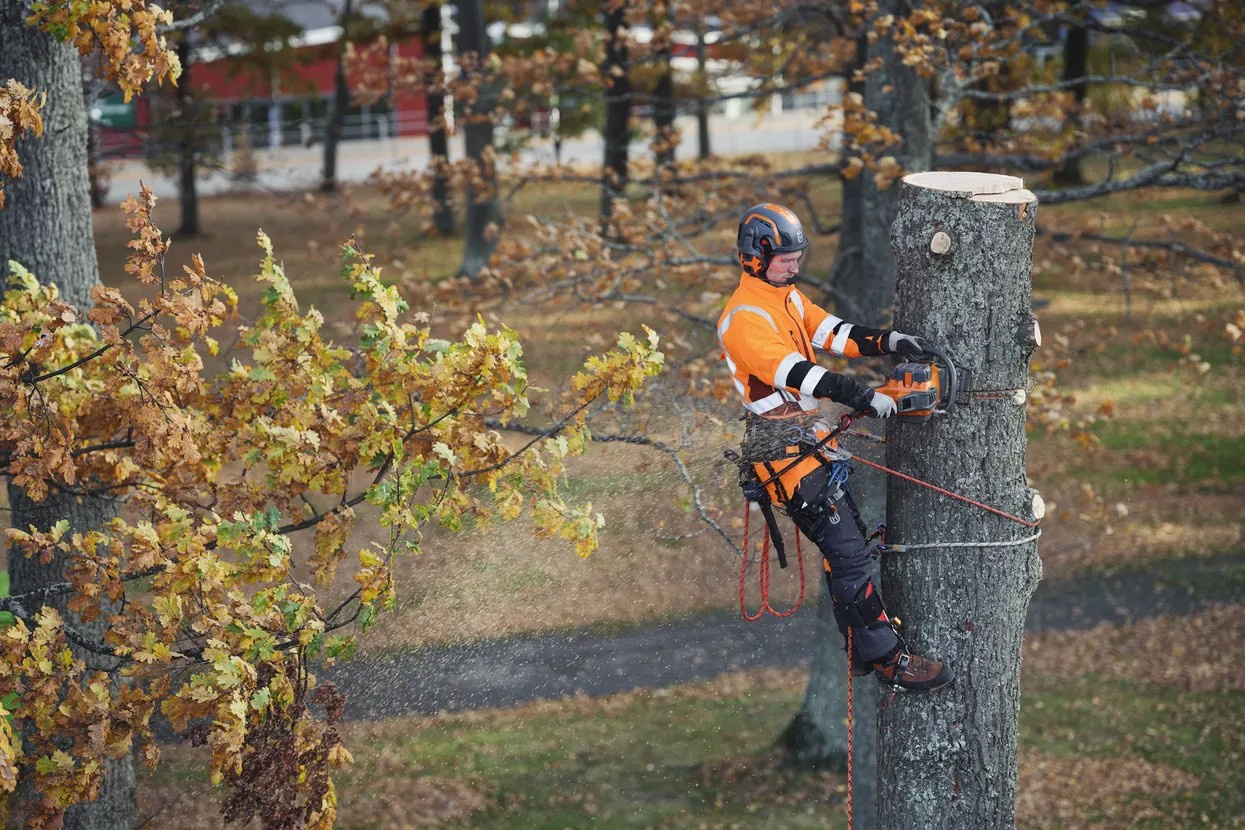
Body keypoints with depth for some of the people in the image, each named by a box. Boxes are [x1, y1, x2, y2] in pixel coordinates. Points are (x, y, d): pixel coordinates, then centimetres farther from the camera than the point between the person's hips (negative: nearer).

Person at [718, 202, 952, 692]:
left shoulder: (789, 298, 13)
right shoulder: (743, 318, -17)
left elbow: (833, 333, 4)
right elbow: (794, 372, -28)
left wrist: (888, 342, -14)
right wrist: (864, 398, -36)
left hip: (810, 434, 10)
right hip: (781, 446, -10)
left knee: (848, 543, 13)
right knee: (846, 550, -11)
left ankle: (861, 652, 22)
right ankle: (889, 660, -9)